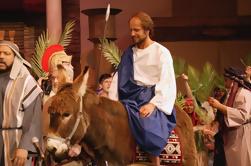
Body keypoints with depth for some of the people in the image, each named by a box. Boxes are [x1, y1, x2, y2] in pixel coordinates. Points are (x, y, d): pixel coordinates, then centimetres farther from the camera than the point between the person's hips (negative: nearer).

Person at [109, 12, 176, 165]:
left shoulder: (162, 52, -2)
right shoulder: (129, 53, 14)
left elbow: (167, 83, -10)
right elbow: (119, 78, 9)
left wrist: (153, 103, -23)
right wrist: (112, 101, -5)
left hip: (154, 97, -5)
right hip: (132, 97, 5)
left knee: (147, 126, -32)